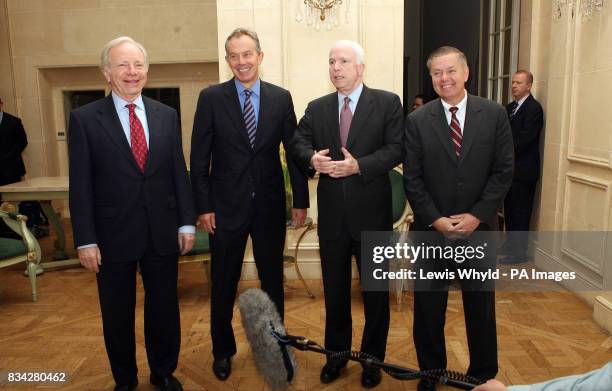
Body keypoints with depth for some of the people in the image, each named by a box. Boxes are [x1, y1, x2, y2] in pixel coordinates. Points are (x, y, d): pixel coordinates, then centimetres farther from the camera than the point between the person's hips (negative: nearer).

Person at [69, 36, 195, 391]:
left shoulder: (167, 115, 4)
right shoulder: (85, 119, -4)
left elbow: (180, 173, 5)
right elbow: (80, 185, -6)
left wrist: (187, 222, 2)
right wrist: (86, 240, -8)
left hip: (162, 232, 2)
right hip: (113, 235, -2)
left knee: (164, 309, 14)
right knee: (117, 315, 14)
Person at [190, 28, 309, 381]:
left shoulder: (281, 98, 1)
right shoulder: (211, 98, -3)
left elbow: (294, 150, 3)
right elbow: (200, 158, -3)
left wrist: (301, 200, 2)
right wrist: (203, 206, -7)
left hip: (270, 205, 2)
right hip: (227, 205, -1)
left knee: (273, 278, 15)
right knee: (224, 282, 12)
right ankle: (223, 349, 33)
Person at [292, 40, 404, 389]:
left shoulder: (387, 102, -3)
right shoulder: (316, 108, 9)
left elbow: (397, 149, -11)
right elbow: (300, 141, 2)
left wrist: (358, 165, -23)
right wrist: (312, 158, -20)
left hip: (372, 214, -3)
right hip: (332, 216, 3)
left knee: (375, 292, 12)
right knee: (334, 291, 16)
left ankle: (374, 359, 32)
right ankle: (336, 354, 36)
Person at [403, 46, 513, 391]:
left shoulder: (494, 114, 0)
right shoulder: (417, 120, -1)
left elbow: (503, 171, -3)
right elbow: (412, 179, -4)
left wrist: (476, 216, -11)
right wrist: (436, 220, -12)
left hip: (479, 228, 1)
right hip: (432, 230, 0)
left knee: (481, 307, 14)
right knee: (428, 308, 10)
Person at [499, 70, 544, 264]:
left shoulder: (534, 108, -11)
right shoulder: (510, 107, 15)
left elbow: (525, 139, -19)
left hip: (523, 169, -8)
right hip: (510, 167, 8)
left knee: (520, 212, -2)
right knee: (509, 209, 15)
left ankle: (519, 252, 7)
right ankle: (511, 244, 28)